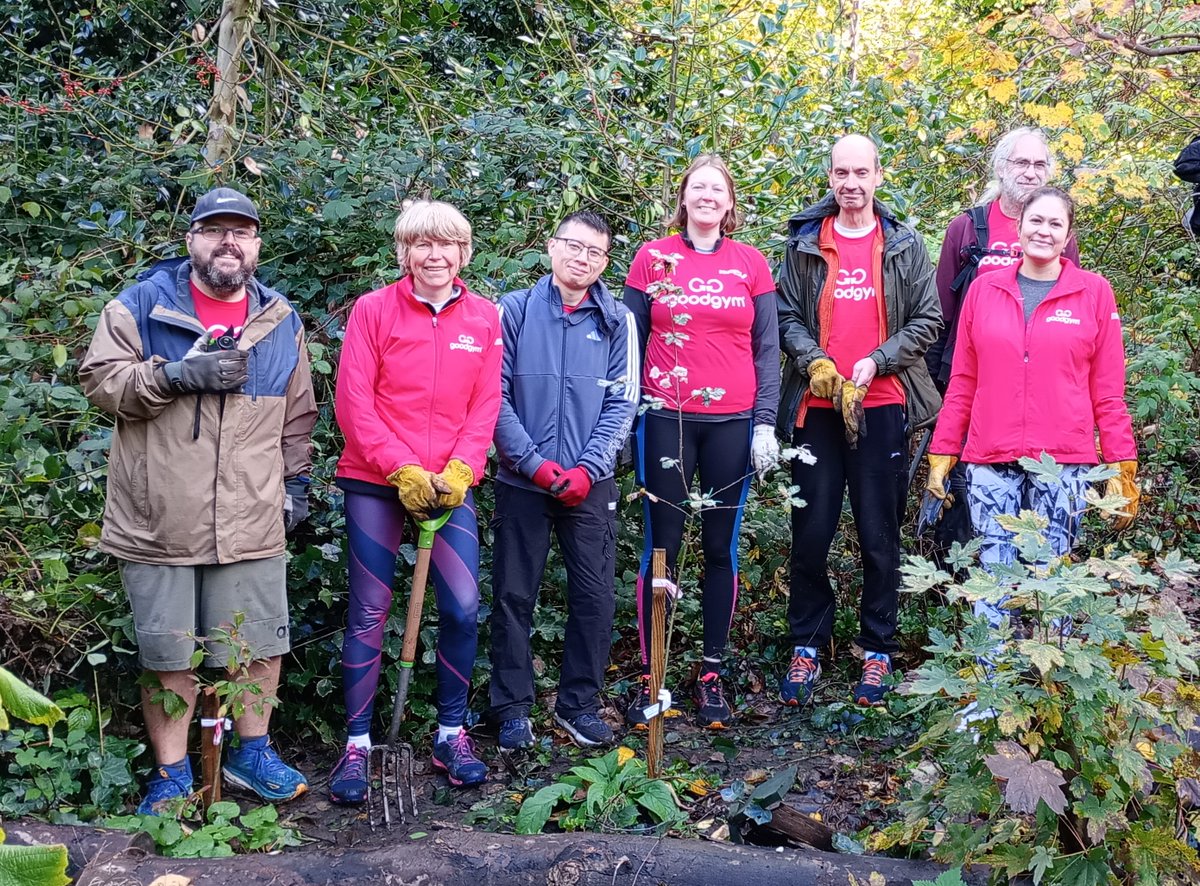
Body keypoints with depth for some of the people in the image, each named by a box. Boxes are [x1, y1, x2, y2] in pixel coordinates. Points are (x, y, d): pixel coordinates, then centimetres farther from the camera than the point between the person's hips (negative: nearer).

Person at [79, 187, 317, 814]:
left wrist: (296, 483, 15)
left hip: (252, 525, 3)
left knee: (261, 645, 7)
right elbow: (100, 380, -7)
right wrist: (179, 374, -18)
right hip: (158, 522, -2)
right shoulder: (142, 306, 1)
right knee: (168, 655, 5)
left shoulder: (281, 322, 12)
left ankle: (251, 752, 27)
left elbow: (298, 415, 19)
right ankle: (171, 775, 19)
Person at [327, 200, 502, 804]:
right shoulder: (373, 309, -3)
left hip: (450, 486, 2)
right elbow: (353, 402, -6)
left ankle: (452, 732, 14)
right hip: (376, 484, -2)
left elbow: (485, 407, 4)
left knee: (463, 607, -4)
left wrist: (458, 472, -10)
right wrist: (404, 470, -13)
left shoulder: (484, 318, 5)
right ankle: (357, 743, 11)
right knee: (369, 613, 0)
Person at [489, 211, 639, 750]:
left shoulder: (617, 321, 6)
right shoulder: (514, 311, 2)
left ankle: (578, 704, 17)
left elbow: (622, 403, 2)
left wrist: (587, 468, -10)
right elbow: (496, 395, -3)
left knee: (595, 598, 2)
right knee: (514, 596, 4)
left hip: (589, 483, 1)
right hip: (521, 481, -1)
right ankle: (512, 710, 14)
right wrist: (531, 462, -12)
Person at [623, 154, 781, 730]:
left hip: (732, 422, 1)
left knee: (721, 547, 6)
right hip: (665, 420, -1)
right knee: (661, 546, 1)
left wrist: (766, 423, -1)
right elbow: (631, 342, 7)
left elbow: (766, 349, 7)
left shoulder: (751, 264, 7)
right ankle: (650, 676, 9)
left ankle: (712, 675, 16)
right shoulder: (653, 258, 5)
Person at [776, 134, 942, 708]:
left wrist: (876, 363, -10)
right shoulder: (805, 244, 7)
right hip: (816, 405, 1)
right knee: (811, 533, 4)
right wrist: (814, 362, -11)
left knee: (879, 536, 4)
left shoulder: (904, 246, 5)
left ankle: (878, 650, 16)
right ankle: (806, 647, 16)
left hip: (882, 405, -1)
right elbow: (787, 316, 6)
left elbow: (927, 320, 3)